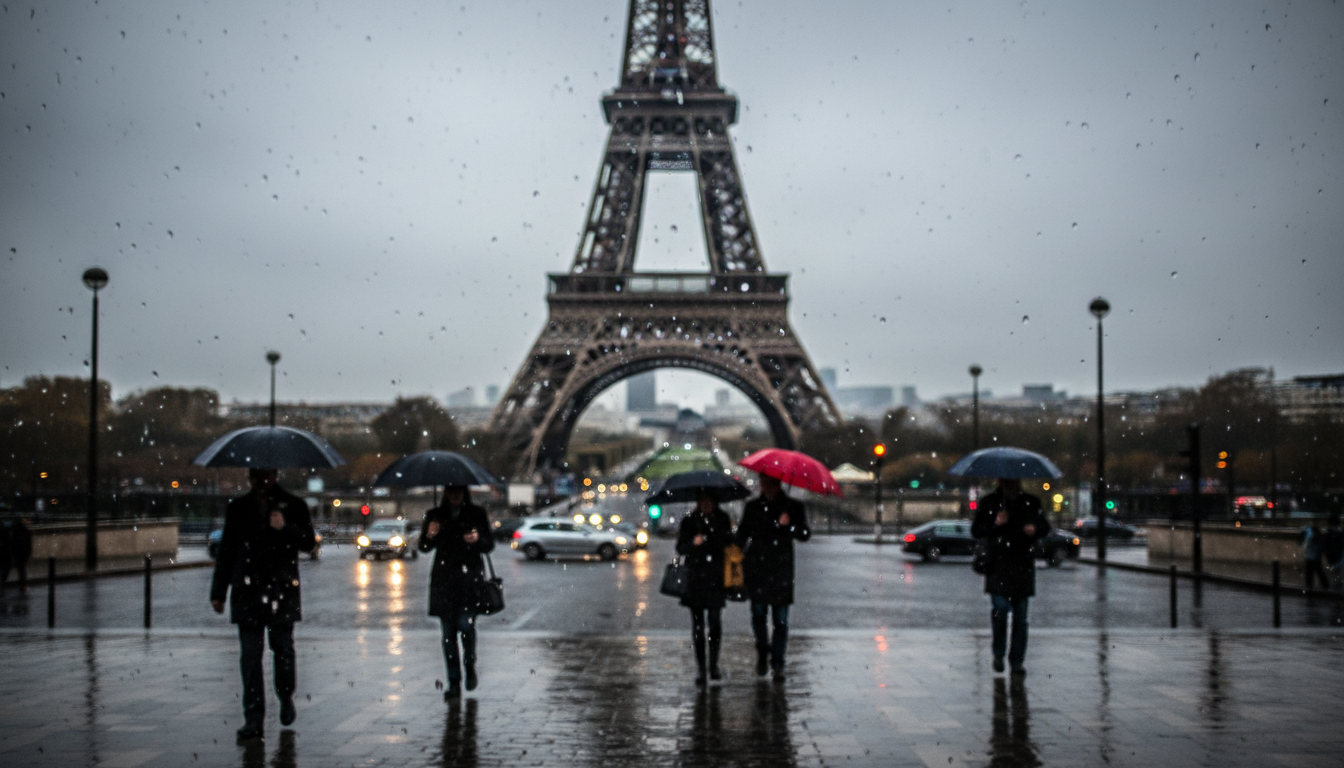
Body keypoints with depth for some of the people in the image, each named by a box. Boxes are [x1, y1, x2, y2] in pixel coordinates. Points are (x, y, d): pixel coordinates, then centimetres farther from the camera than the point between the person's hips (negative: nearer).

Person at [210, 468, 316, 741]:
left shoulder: (293, 505, 6)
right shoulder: (238, 508, 12)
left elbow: (308, 542, 0)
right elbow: (226, 551, 15)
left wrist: (285, 528, -18)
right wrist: (218, 592, 13)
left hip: (283, 590, -1)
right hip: (248, 591, 1)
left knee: (283, 648, 5)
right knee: (250, 655, -3)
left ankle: (286, 698, 31)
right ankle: (253, 719, -2)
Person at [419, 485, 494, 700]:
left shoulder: (477, 514, 7)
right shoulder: (435, 515, 10)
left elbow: (490, 545, 8)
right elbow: (423, 547, 8)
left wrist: (478, 539, -13)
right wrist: (430, 535, -13)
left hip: (469, 578, -2)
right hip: (444, 580, 2)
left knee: (466, 624, -13)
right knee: (448, 630, 1)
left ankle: (470, 665, 16)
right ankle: (454, 684, 7)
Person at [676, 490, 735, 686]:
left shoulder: (723, 519, 7)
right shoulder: (690, 521, 2)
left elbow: (728, 544, 16)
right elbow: (680, 548, -2)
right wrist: (693, 543, -21)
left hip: (716, 580, 1)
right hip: (695, 579, -1)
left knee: (715, 622, 2)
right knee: (698, 624, -1)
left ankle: (714, 666, 14)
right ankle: (700, 669, 2)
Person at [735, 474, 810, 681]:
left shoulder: (792, 507, 6)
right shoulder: (752, 507, 13)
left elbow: (805, 534, -2)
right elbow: (742, 535, 18)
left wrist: (789, 525, -20)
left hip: (781, 572, -1)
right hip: (757, 569, 1)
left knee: (781, 620, -2)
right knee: (758, 613, -3)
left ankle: (777, 663, 6)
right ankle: (762, 650, 22)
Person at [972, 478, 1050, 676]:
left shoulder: (1031, 502, 10)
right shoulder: (989, 503, 5)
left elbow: (1045, 527, 18)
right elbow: (976, 531, 3)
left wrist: (1035, 529, -5)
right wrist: (995, 524, -15)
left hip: (1023, 566, 2)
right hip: (998, 565, -2)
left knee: (1021, 616, 3)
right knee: (1000, 607, -14)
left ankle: (1017, 661, 12)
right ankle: (998, 654, 7)